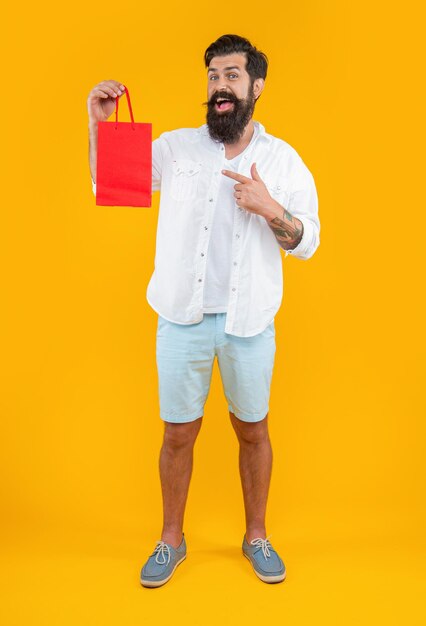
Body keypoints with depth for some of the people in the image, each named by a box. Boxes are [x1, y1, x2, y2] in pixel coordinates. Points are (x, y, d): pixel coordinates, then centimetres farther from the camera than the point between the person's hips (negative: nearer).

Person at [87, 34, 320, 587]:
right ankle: (171, 540, 32)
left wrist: (271, 209, -19)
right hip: (183, 318, 0)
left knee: (253, 431, 13)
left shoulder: (284, 159, 2)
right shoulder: (175, 147, 1)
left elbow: (307, 242, 0)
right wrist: (98, 124, -9)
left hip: (250, 322, 0)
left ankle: (256, 537, 35)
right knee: (178, 434, 10)